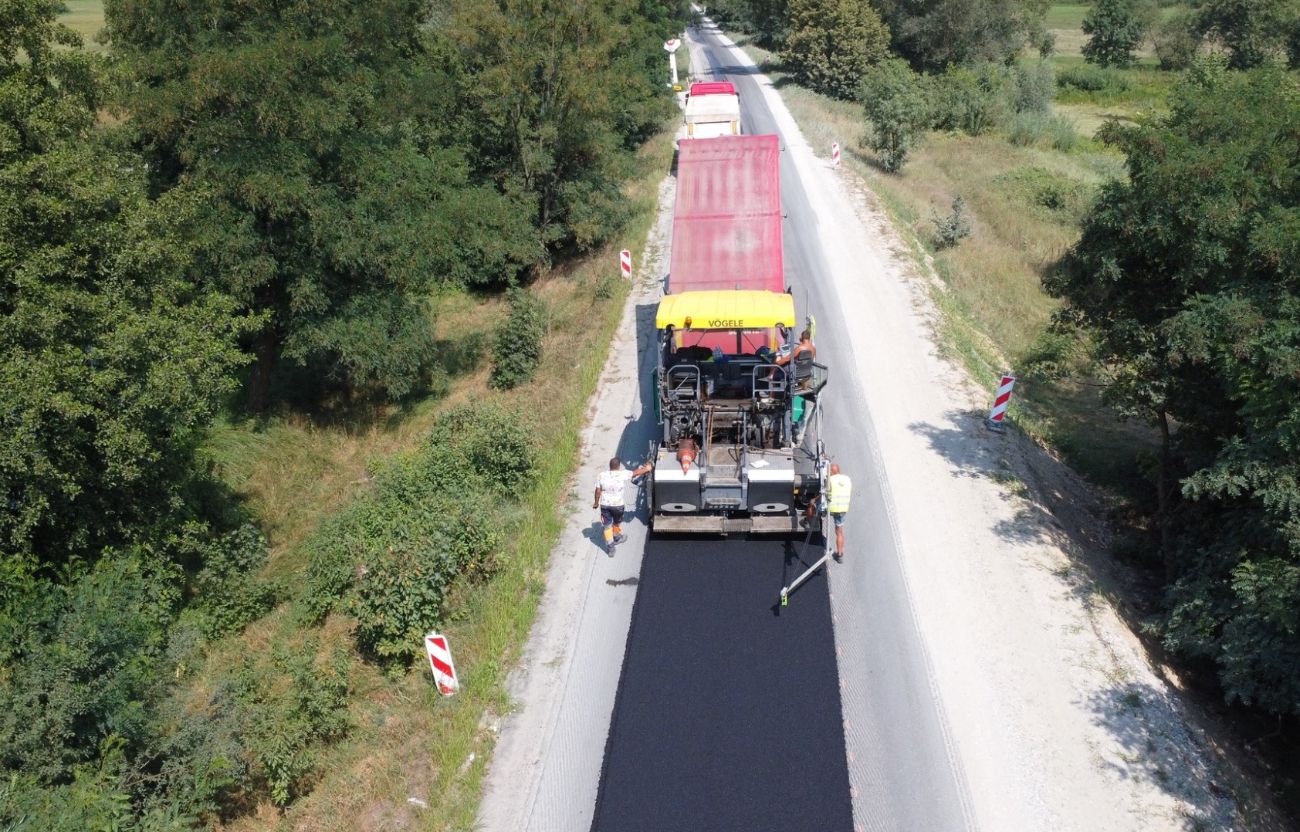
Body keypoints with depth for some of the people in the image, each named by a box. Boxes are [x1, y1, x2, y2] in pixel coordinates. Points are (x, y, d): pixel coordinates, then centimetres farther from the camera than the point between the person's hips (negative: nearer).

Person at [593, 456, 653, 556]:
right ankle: (617, 539, 49)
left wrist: (596, 502, 13)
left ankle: (610, 547, 16)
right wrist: (646, 468, 17)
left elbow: (598, 491, -3)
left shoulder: (602, 475, -10)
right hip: (618, 504, -1)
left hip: (605, 505, 1)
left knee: (607, 526, 13)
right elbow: (636, 473, -1)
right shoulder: (622, 474, -16)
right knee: (617, 522, 26)